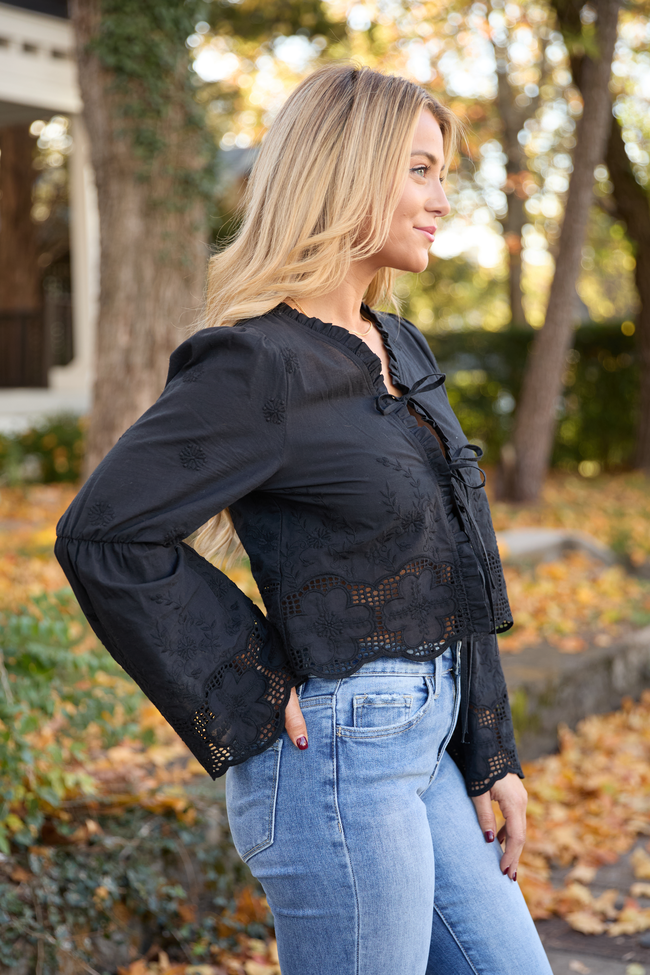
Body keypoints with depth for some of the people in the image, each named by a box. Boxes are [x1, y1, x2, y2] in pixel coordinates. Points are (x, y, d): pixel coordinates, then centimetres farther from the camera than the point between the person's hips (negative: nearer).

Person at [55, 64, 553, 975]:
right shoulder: (260, 365, -16)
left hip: (425, 741, 9)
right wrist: (252, 695, -15)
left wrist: (491, 755, 12)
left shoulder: (399, 350, 10)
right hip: (338, 753, -8)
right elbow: (103, 534, -20)